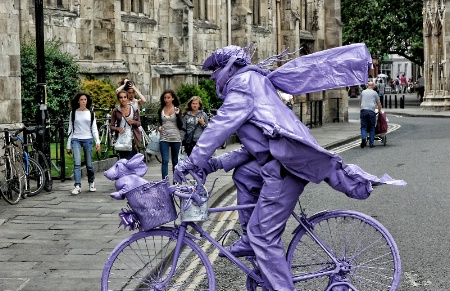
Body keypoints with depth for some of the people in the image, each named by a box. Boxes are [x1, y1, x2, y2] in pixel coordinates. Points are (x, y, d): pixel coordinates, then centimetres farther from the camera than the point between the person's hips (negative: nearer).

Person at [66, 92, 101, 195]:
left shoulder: (90, 113, 8)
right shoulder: (73, 113, 7)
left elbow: (94, 128, 8)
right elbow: (70, 129, 9)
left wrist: (97, 141, -5)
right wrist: (68, 145, 7)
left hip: (87, 139, 1)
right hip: (76, 139, -1)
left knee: (89, 164, 3)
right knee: (77, 163, -14)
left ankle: (91, 183, 26)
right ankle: (77, 186, -17)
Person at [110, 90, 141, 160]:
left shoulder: (134, 109, 3)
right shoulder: (116, 110, 2)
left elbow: (139, 123, 11)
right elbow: (111, 126, 4)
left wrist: (133, 122, -11)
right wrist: (118, 129, -17)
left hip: (132, 139, 0)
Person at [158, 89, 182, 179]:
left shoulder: (177, 109, 0)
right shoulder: (160, 110, 6)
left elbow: (180, 126, -4)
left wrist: (177, 114, -18)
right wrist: (159, 127, -4)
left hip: (175, 138, 0)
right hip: (164, 138, 0)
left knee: (175, 161, 11)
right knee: (165, 161, -10)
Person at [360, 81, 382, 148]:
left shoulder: (363, 92, 15)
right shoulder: (374, 93, 6)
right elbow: (378, 103, 10)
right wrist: (379, 110, 25)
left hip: (363, 110, 2)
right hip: (371, 111, -2)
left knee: (363, 126, 3)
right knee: (372, 127, 7)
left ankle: (363, 138, -24)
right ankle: (371, 143, 6)